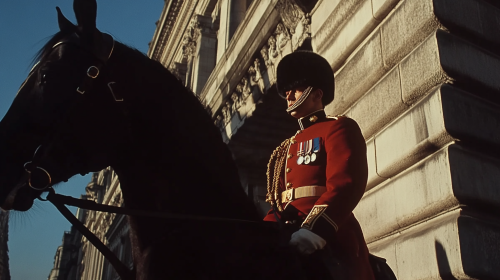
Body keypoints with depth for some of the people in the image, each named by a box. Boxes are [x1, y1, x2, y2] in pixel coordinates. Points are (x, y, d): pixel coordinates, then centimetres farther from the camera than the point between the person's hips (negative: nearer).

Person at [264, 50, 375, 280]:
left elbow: (346, 183, -15)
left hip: (330, 239, -7)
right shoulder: (288, 148, 27)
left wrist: (317, 226, -30)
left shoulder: (339, 128, 3)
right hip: (290, 239, 7)